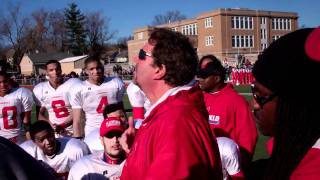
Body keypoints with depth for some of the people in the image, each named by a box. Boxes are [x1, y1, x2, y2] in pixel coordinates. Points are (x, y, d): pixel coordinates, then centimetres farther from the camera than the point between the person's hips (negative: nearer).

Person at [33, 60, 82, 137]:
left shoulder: (73, 84, -9)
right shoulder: (40, 89, -1)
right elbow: (40, 114, 5)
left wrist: (62, 125, -19)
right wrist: (51, 126, -12)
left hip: (74, 132, -1)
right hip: (54, 134, 2)